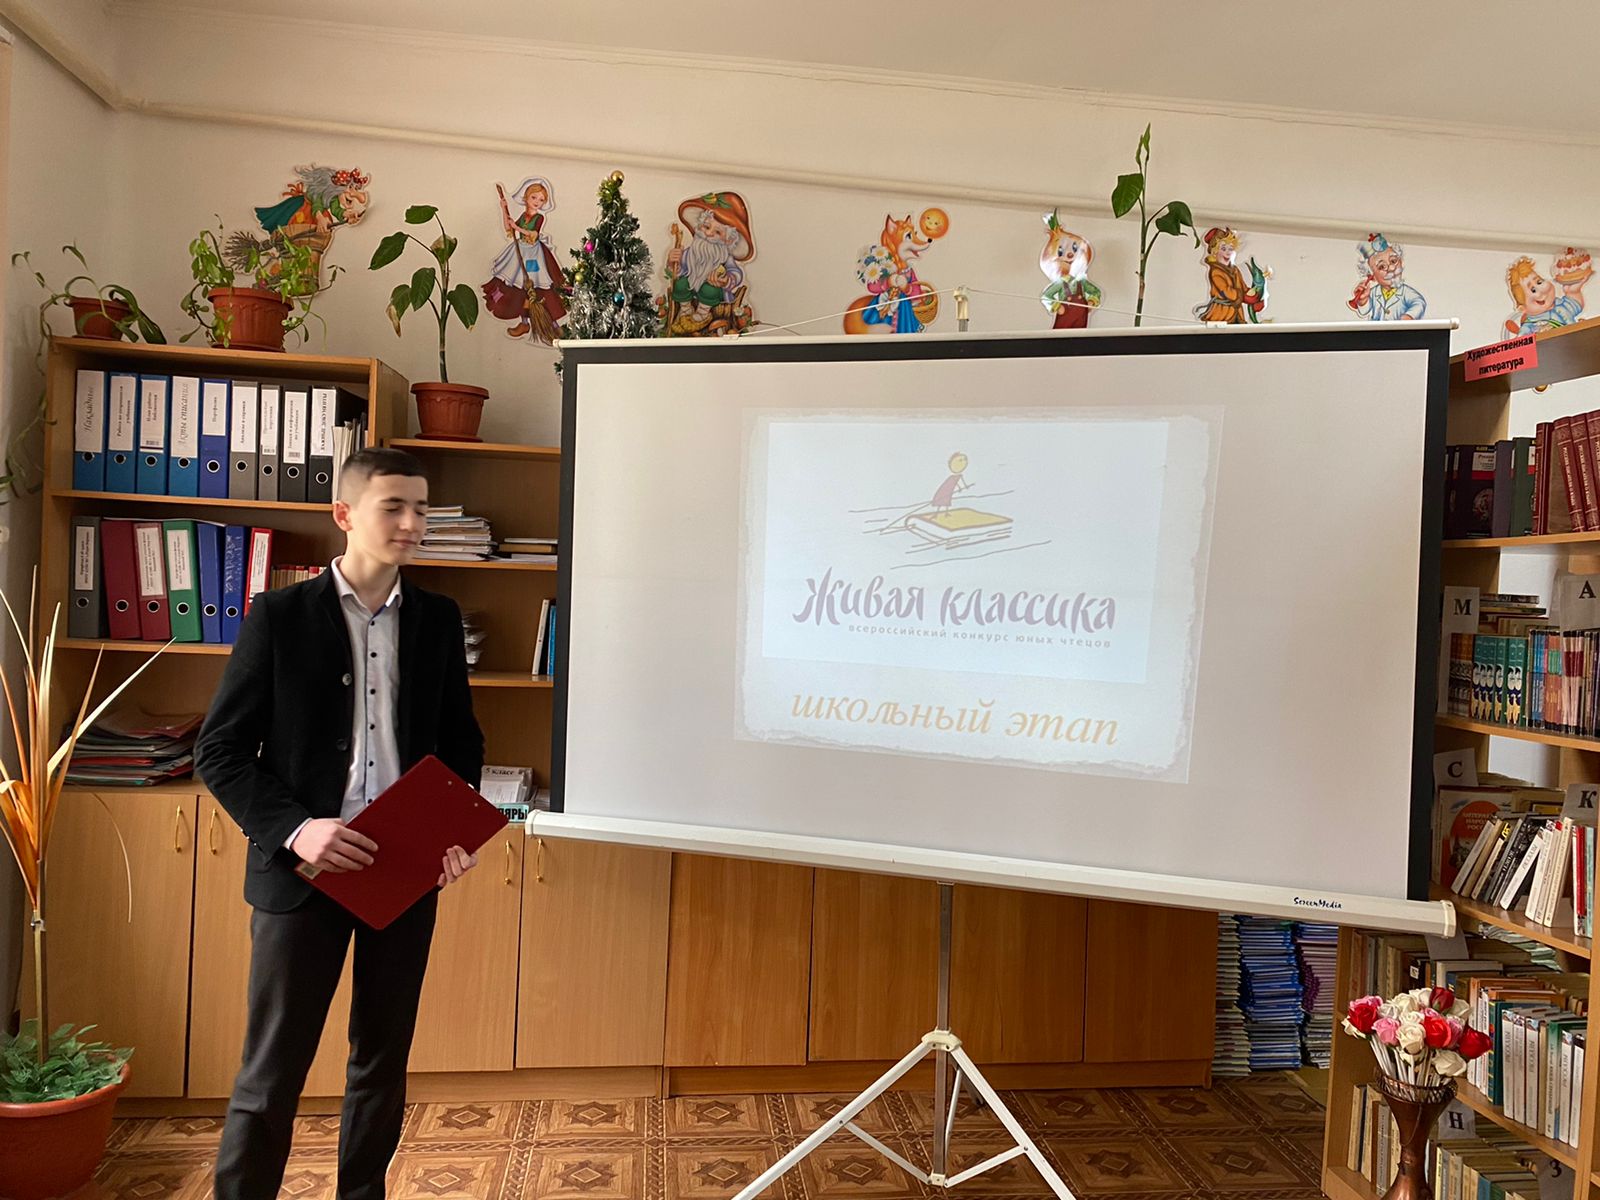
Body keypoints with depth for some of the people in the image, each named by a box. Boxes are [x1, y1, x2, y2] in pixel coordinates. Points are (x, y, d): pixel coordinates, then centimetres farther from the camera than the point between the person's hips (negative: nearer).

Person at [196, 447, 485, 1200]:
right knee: (272, 1071, 5)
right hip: (302, 871, -3)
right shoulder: (280, 614, -4)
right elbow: (220, 750, -4)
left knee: (384, 1059, 15)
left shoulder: (438, 620, 5)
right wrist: (293, 829, -18)